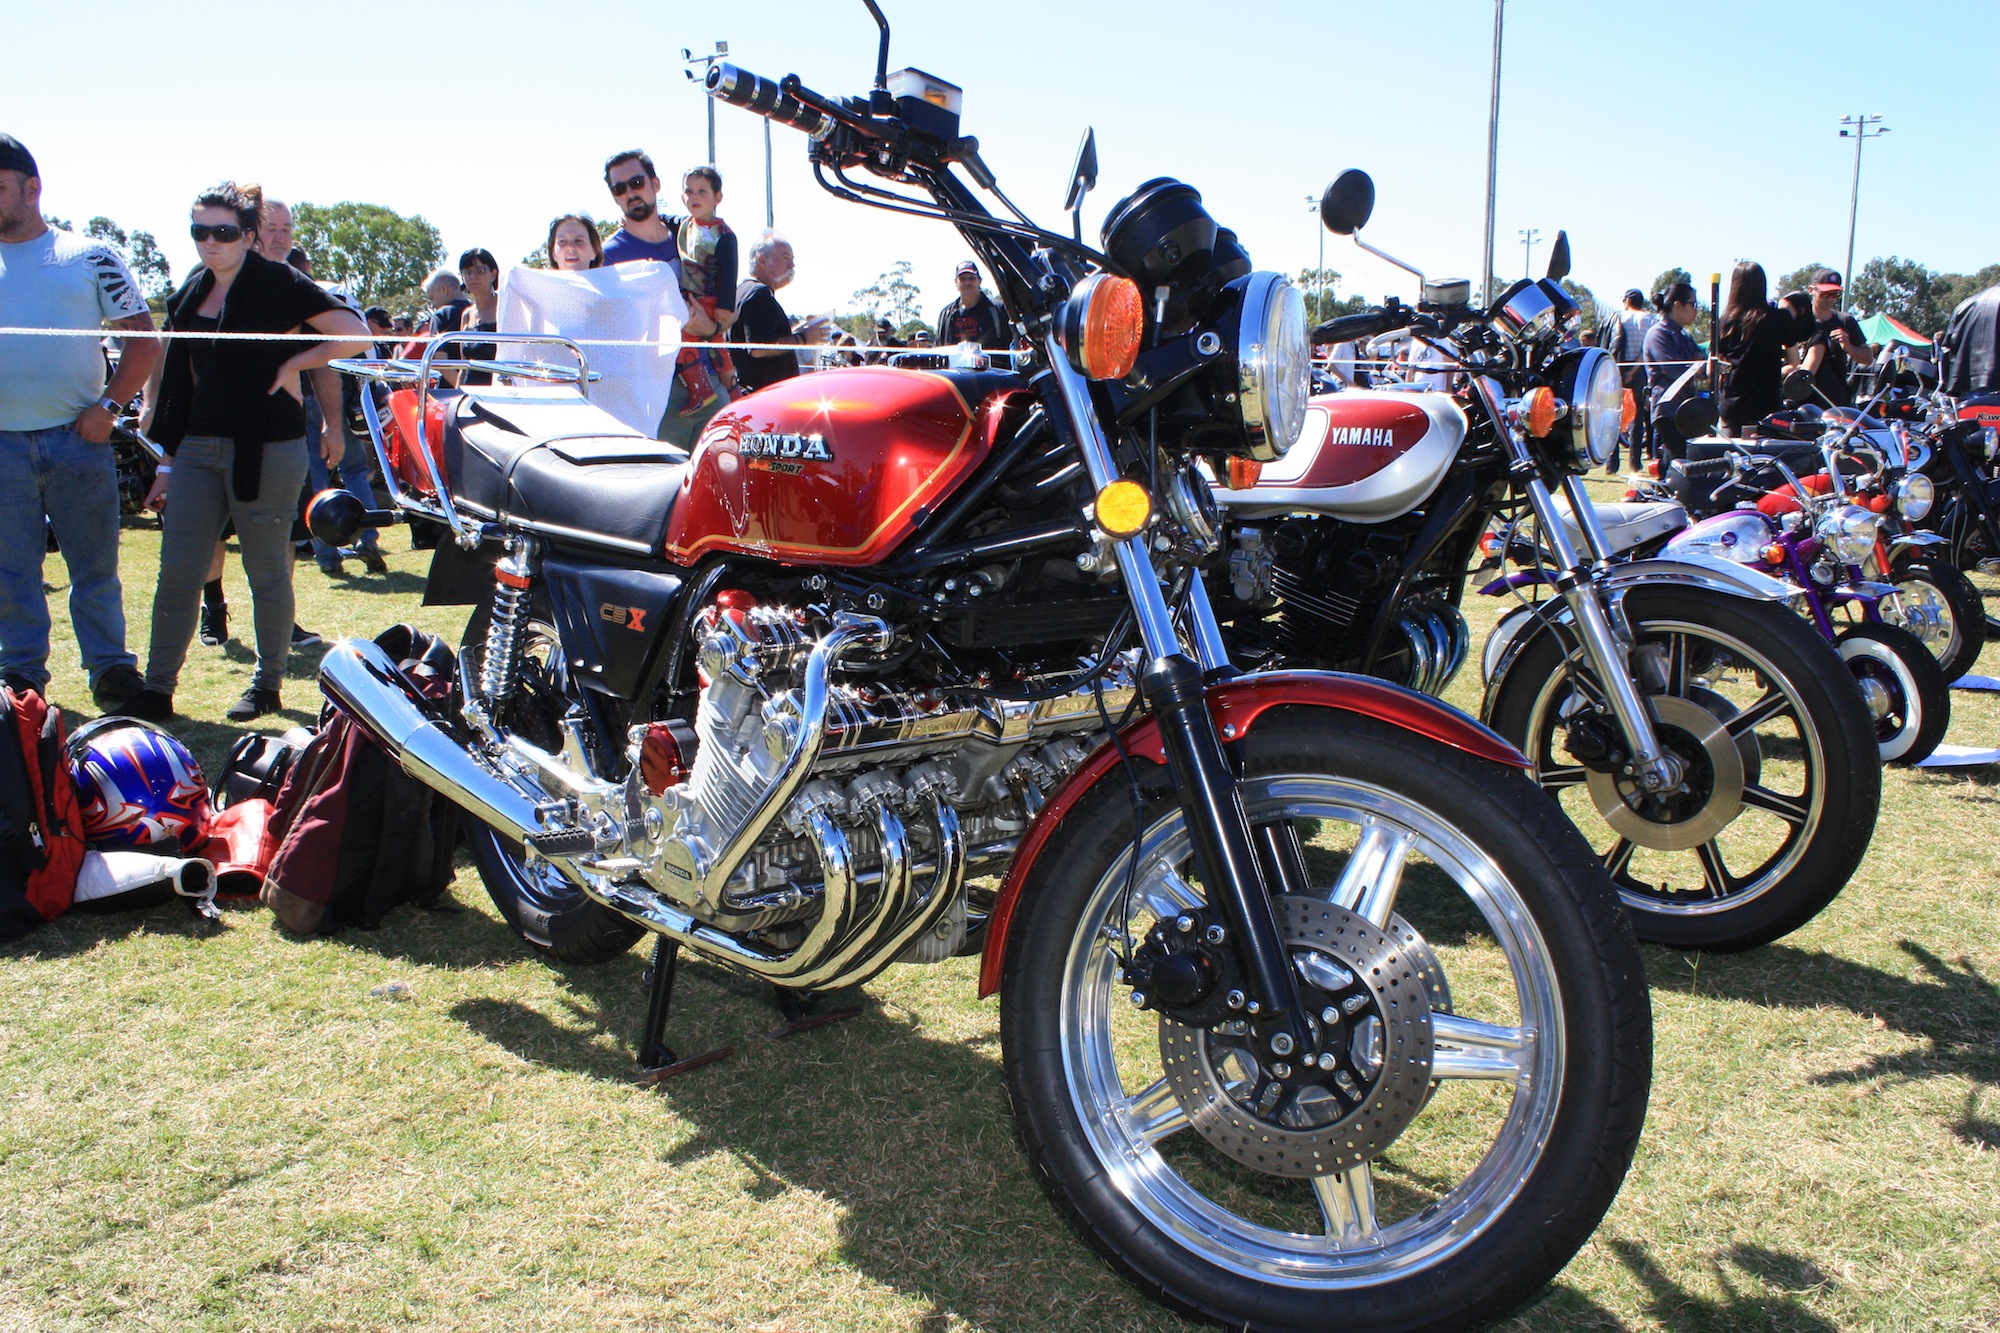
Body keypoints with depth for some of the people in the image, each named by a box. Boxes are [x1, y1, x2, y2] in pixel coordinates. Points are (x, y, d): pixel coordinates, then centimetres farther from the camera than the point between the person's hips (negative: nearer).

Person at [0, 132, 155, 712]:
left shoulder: (91, 257, 5)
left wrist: (108, 406, -6)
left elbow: (144, 341, 3)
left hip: (78, 439, -2)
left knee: (96, 563, 4)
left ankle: (111, 670, 13)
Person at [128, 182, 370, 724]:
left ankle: (268, 685, 17)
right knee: (176, 571, 1)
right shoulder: (190, 294, 14)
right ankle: (156, 691, 7)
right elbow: (179, 381, 18)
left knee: (266, 569, 3)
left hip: (267, 448, -6)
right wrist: (169, 461, 16)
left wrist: (289, 364, -9)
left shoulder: (280, 284, -5)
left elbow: (356, 336, -12)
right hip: (197, 448, 6)